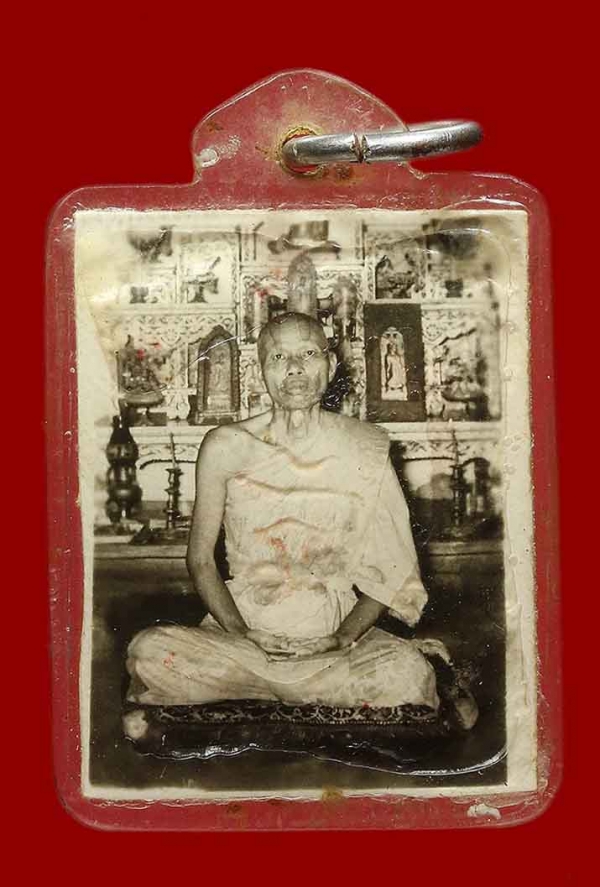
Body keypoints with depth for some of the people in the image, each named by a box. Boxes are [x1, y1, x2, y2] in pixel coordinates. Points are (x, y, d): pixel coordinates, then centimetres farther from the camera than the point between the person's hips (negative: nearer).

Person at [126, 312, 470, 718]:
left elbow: (394, 571, 1)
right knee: (149, 650, -26)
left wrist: (342, 637, -11)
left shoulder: (367, 451, -2)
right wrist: (241, 634, -11)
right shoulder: (225, 447, -3)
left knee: (409, 673, -28)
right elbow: (201, 558, 2)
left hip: (336, 629, 1)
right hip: (240, 630, -1)